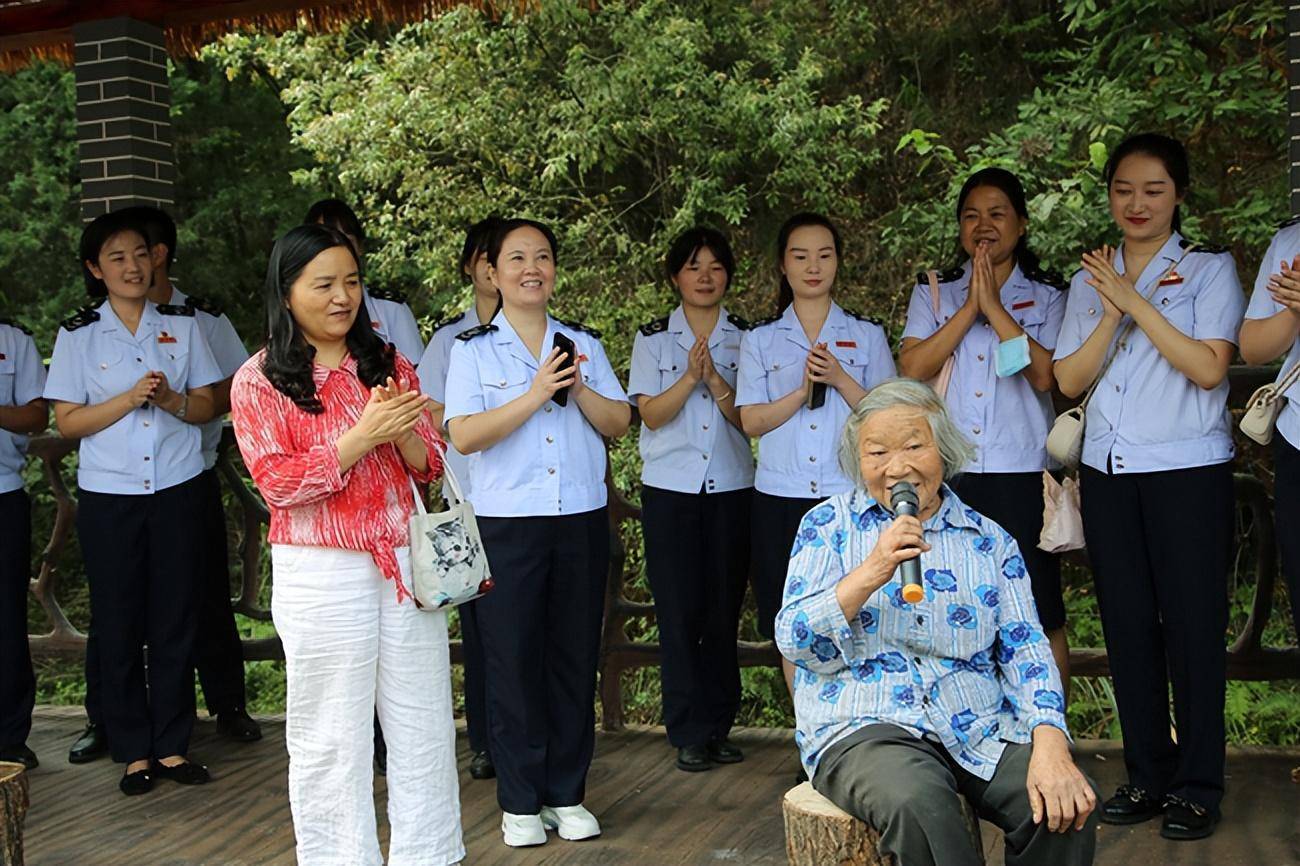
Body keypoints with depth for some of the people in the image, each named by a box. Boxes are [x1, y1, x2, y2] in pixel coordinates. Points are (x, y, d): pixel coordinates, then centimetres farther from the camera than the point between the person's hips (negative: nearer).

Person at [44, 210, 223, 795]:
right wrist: (131, 398, -15)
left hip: (177, 490, 1)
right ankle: (134, 751, 15)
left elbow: (206, 407, 8)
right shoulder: (77, 335, 2)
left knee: (175, 621, 4)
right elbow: (67, 421, -1)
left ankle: (171, 745, 15)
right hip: (108, 497, -1)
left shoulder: (182, 326, 7)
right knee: (118, 626, 4)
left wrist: (171, 399, -13)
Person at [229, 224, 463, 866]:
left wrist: (403, 431, -13)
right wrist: (364, 435, -19)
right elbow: (278, 482, -10)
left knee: (424, 723, 10)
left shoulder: (390, 366, 10)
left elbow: (429, 465, 10)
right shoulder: (258, 381, -2)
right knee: (330, 735, 5)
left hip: (406, 565, 4)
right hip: (320, 575, -4)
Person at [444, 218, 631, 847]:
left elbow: (619, 423, 7)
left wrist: (578, 390, -10)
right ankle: (520, 802, 14)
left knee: (575, 656, 7)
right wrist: (535, 395, -17)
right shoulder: (472, 350, 1)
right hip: (506, 522, -3)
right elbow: (463, 435, -11)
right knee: (513, 659, 2)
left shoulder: (583, 345, 11)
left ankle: (566, 795, 19)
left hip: (581, 519, 3)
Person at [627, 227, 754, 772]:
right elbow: (651, 414, -4)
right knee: (680, 611, -2)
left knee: (724, 610, 2)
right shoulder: (653, 339, 6)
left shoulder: (746, 338, 8)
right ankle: (689, 733, 6)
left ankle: (718, 727, 14)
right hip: (670, 489, -1)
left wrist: (719, 385, -16)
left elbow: (752, 418, 1)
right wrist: (690, 376, -18)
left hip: (732, 487, 1)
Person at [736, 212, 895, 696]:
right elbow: (751, 421, 1)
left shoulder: (867, 335, 9)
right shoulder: (760, 339, 10)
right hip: (782, 497, 1)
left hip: (851, 496, -1)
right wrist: (802, 391, -14)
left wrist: (839, 379, -12)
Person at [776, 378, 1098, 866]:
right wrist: (872, 571, -18)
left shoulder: (990, 540, 13)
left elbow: (1025, 649, 5)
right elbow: (795, 642, -4)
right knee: (918, 804, -35)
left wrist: (1050, 745, -13)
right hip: (864, 729, -3)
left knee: (1068, 807, -23)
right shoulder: (829, 524, 7)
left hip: (980, 731, 3)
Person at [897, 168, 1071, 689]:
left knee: (1040, 623, 1)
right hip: (947, 475, 2)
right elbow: (911, 368, -3)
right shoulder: (933, 292, 13)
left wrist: (994, 306, -8)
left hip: (1022, 473, -1)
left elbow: (1044, 375, -8)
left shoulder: (1048, 296, 8)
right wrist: (970, 306, -6)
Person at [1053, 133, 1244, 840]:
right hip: (1107, 471, 4)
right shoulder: (1089, 281, 12)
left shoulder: (1210, 270, 1)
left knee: (1192, 624, -2)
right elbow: (1069, 379, 4)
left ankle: (1197, 786, 7)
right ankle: (1146, 775, 17)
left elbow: (1209, 367, -12)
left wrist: (1137, 302, -15)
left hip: (1188, 470, -4)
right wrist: (1112, 312, -10)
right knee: (1127, 624, 6)